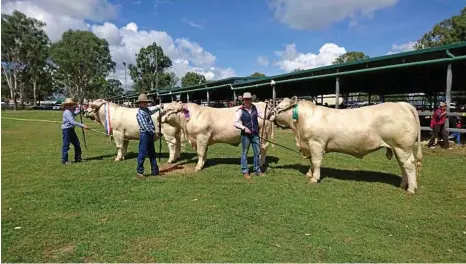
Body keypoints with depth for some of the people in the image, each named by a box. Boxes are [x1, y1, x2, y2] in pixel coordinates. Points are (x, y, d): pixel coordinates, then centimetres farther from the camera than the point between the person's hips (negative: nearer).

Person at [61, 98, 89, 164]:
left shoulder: (71, 112, 11)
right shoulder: (67, 112, -19)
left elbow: (74, 114, 37)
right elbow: (73, 122, -29)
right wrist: (82, 125, -32)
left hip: (71, 130, 10)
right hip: (66, 130, -10)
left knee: (77, 144, 12)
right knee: (66, 145, -2)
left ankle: (78, 158, 21)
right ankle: (64, 160, 6)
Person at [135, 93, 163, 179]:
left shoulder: (146, 110, 11)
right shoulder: (140, 113, -14)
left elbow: (152, 110, 38)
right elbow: (145, 125, -20)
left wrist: (159, 107, 28)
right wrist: (153, 132, -17)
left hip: (150, 134, 9)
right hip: (144, 134, -9)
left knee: (152, 153, 14)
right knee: (142, 154, -3)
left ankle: (155, 171, 22)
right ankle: (139, 172, 7)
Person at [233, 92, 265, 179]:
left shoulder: (255, 108, 4)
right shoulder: (241, 110, -8)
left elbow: (262, 115, 6)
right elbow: (235, 123, -11)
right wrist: (244, 128, -20)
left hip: (255, 134, 4)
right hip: (245, 134, -4)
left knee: (257, 152, 10)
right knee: (244, 153, 6)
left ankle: (257, 170, 25)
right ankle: (245, 171, 18)